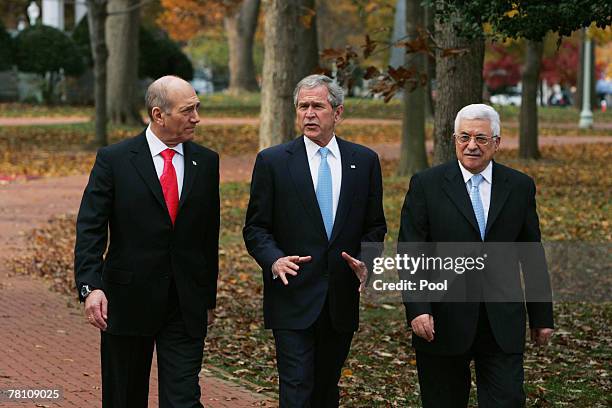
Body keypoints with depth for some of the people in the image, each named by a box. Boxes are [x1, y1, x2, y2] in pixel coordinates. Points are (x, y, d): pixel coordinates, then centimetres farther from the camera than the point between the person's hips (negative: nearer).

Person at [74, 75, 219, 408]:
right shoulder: (114, 159, -4)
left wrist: (209, 298, 14)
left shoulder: (206, 162, 6)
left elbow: (209, 235, 12)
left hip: (186, 305, 2)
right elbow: (90, 229, -9)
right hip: (128, 302, -2)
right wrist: (91, 286, -23)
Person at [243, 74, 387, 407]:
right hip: (294, 298, -3)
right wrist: (274, 259, -19)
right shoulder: (272, 161, -1)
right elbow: (255, 228, 0)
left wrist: (365, 262, -8)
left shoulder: (364, 161, 6)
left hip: (342, 301, 3)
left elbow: (375, 226, 12)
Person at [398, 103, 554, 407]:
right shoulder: (426, 185, -1)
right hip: (443, 322, -1)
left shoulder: (520, 186, 6)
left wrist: (542, 317, 12)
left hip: (503, 323, 1)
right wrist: (417, 310, -16)